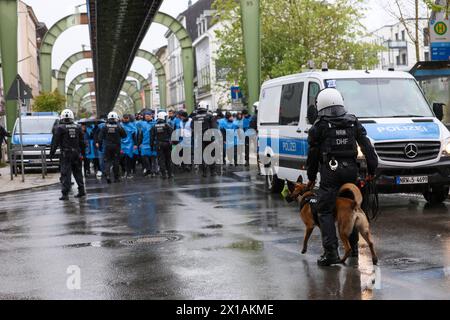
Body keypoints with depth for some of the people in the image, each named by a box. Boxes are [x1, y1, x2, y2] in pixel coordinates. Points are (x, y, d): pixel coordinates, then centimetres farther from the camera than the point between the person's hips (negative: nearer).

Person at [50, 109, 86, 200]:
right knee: (78, 172, 15)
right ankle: (81, 191, 19)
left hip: (66, 154, -4)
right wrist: (82, 153, 19)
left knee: (66, 174, -4)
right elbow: (82, 142, 13)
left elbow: (55, 142, -5)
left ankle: (65, 194, -8)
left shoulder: (60, 128, -6)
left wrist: (52, 153, 0)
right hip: (76, 153, 4)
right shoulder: (77, 127, 8)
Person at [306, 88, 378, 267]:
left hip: (330, 171, -5)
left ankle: (331, 252, -12)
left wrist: (311, 177, 11)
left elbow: (313, 154, 2)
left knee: (326, 211, -3)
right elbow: (366, 146, 8)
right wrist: (372, 168, 11)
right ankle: (353, 247, 27)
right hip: (351, 169, 5)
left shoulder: (319, 127, -2)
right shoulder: (353, 122, 11)